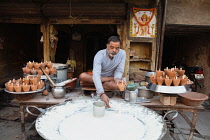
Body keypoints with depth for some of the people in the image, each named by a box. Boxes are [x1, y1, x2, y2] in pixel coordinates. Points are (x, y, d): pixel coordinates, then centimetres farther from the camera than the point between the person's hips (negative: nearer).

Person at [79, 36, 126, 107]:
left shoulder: (122, 53, -18)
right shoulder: (99, 55, -27)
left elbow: (119, 70, -10)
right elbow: (96, 74, -39)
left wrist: (117, 78, -36)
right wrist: (102, 93, -52)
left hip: (110, 78, -1)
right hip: (99, 77, 1)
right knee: (82, 76, -30)